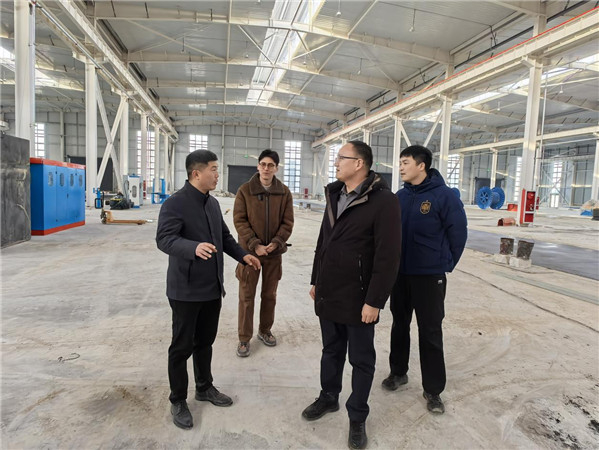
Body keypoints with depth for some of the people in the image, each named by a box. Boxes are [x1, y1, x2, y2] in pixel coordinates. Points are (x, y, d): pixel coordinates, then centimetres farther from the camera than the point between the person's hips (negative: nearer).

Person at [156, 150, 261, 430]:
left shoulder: (213, 203, 10)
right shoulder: (175, 203, -15)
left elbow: (224, 236, 19)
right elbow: (164, 239, -26)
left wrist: (242, 254, 6)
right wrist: (194, 247, -43)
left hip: (212, 287, 7)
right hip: (186, 289, -7)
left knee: (205, 341, 20)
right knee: (182, 346, 7)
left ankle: (205, 388, 38)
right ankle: (178, 401, 24)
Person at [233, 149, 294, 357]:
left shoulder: (284, 192, 0)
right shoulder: (245, 190, -4)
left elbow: (288, 222, 1)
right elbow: (239, 220, -7)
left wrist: (276, 243, -14)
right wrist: (254, 245, -16)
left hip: (274, 252, 2)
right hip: (249, 250, -2)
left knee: (270, 295, 15)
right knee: (246, 296, 4)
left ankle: (265, 330, 34)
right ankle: (244, 338, 17)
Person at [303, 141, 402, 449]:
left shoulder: (383, 201, -17)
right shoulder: (334, 195, 8)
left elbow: (388, 256, -19)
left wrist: (374, 301, -18)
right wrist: (316, 281, 16)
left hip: (358, 299, -6)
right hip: (328, 294, 7)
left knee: (361, 359, 11)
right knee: (331, 350, 22)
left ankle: (357, 417, 29)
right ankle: (328, 397, 43)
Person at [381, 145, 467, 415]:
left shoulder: (444, 196, -12)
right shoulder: (400, 196, 3)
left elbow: (458, 233, -7)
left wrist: (445, 265, 0)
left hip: (430, 276, -4)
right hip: (399, 273, 5)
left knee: (430, 332, 5)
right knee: (400, 325, 17)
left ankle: (433, 389, 21)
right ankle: (398, 372, 36)